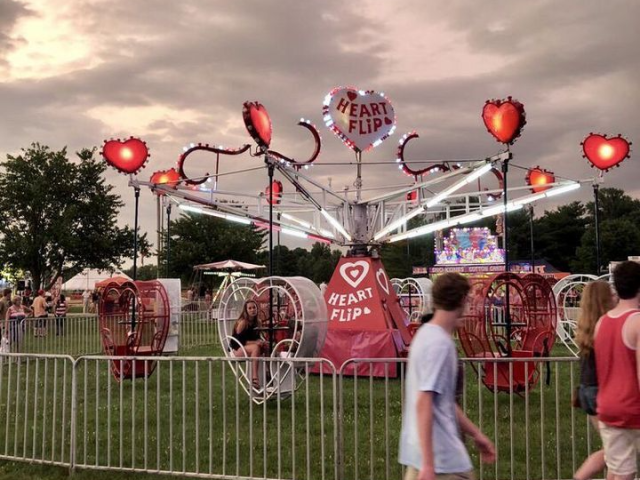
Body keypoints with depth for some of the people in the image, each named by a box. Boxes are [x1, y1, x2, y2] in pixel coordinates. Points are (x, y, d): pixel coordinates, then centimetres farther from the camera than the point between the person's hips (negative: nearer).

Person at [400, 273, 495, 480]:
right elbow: (424, 403, -24)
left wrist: (476, 434, 25)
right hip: (440, 455, -9)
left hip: (421, 451, 9)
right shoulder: (440, 344, -18)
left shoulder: (428, 334, 11)